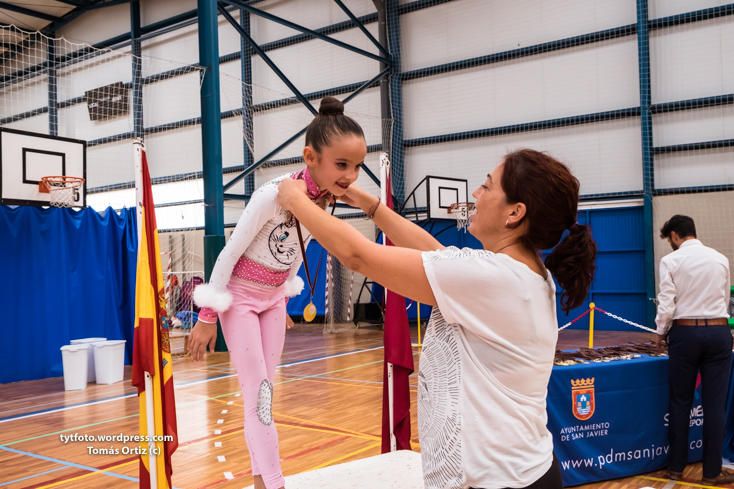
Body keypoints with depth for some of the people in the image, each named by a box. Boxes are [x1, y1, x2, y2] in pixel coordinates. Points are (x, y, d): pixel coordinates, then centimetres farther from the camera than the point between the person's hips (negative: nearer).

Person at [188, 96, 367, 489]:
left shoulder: (327, 199, -10)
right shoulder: (273, 195, -30)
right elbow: (229, 253, -21)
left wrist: (284, 300, 16)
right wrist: (208, 316, -15)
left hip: (273, 298, 6)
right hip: (239, 297, -6)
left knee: (265, 393, 12)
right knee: (258, 395, -6)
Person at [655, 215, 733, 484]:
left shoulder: (670, 260, -6)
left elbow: (666, 305, -9)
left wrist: (661, 332, 9)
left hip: (685, 333, -2)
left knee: (680, 402, 9)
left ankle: (676, 467, 18)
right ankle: (712, 471, 13)